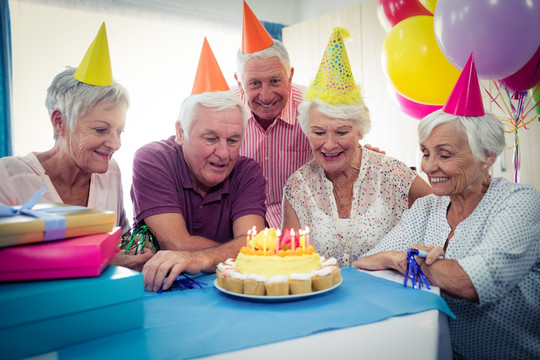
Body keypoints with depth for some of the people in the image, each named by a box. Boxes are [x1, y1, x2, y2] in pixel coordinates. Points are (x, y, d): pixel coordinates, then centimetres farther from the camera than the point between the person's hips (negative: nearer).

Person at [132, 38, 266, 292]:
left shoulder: (248, 171, -5)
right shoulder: (151, 161, -12)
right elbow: (178, 244, -20)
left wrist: (199, 259, -37)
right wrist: (235, 251, -11)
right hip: (161, 291, -2)